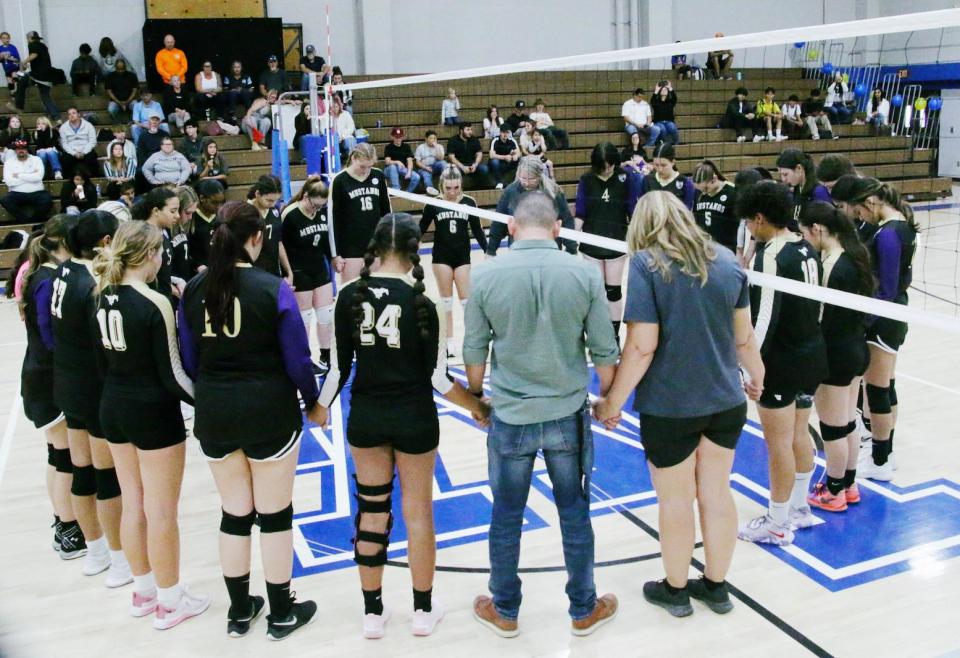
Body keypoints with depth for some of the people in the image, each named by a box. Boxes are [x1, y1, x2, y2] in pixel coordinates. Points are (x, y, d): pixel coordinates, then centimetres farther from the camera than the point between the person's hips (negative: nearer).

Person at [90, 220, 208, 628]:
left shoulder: (101, 298, 1)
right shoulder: (155, 304, -20)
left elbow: (102, 362, 9)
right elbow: (171, 374, -18)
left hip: (113, 408, 8)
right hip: (153, 412, -7)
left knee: (132, 505, 18)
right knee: (161, 511, 5)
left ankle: (144, 590, 34)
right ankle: (170, 601, 19)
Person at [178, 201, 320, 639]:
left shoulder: (194, 290, -1)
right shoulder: (273, 289, -14)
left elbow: (189, 361, 4)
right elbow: (298, 360, -10)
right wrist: (313, 402, 7)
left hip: (214, 414, 4)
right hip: (269, 413, -4)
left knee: (234, 514, 17)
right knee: (275, 514, 10)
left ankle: (239, 612, 31)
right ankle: (282, 614, 24)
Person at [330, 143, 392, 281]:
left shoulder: (378, 176, 1)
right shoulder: (339, 181, -9)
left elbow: (386, 210, 11)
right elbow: (333, 219, -7)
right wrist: (335, 254, -10)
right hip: (350, 245, -4)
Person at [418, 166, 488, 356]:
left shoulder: (469, 202, -6)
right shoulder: (433, 204, -8)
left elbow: (477, 230, 4)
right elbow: (421, 228, 2)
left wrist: (488, 251, 2)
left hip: (462, 257, 0)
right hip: (441, 257, 0)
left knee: (466, 298, 1)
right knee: (446, 299, 7)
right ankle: (449, 341, 14)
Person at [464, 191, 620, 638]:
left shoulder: (485, 275, -9)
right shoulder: (584, 274, -9)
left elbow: (474, 353, -2)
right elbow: (604, 353, -4)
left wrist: (477, 398, 16)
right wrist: (608, 401, 14)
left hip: (510, 418, 0)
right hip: (568, 416, 1)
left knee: (506, 518, 16)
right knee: (575, 515, 16)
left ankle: (504, 612, 33)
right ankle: (584, 611, 33)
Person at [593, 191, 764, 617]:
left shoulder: (644, 264, -14)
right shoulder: (726, 260, 1)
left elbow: (642, 347, -19)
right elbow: (744, 337, 6)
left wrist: (613, 402, -9)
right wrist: (755, 378, 24)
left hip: (669, 408, -5)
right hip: (726, 403, 5)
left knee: (675, 502, 13)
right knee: (717, 495, 18)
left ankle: (675, 590, 32)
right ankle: (716, 586, 35)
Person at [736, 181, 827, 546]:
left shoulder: (771, 256, -20)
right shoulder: (807, 249, 6)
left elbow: (765, 318, -23)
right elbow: (815, 306, 12)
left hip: (782, 364, -9)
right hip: (812, 355, 9)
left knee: (779, 444, 3)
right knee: (799, 435, 21)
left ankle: (777, 524, 16)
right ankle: (799, 508, 36)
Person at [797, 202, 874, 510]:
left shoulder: (830, 265, -22)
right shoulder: (854, 256, 5)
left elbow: (823, 320, -20)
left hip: (835, 354, -9)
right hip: (857, 348, 9)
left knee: (833, 427, 6)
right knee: (848, 421, 20)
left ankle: (834, 493, 20)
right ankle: (849, 484, 33)